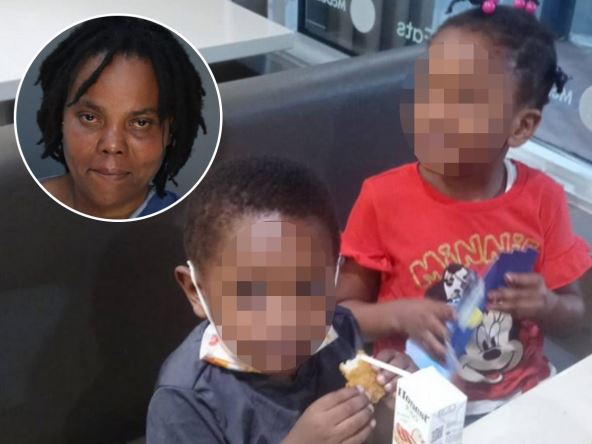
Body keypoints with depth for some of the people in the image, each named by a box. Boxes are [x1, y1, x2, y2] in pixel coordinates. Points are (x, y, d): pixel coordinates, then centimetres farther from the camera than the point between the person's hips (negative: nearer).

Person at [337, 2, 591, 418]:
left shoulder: (542, 198, -7)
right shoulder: (384, 198, -14)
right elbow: (342, 311, -5)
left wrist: (546, 306, -16)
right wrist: (400, 315, -22)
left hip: (523, 395, 1)